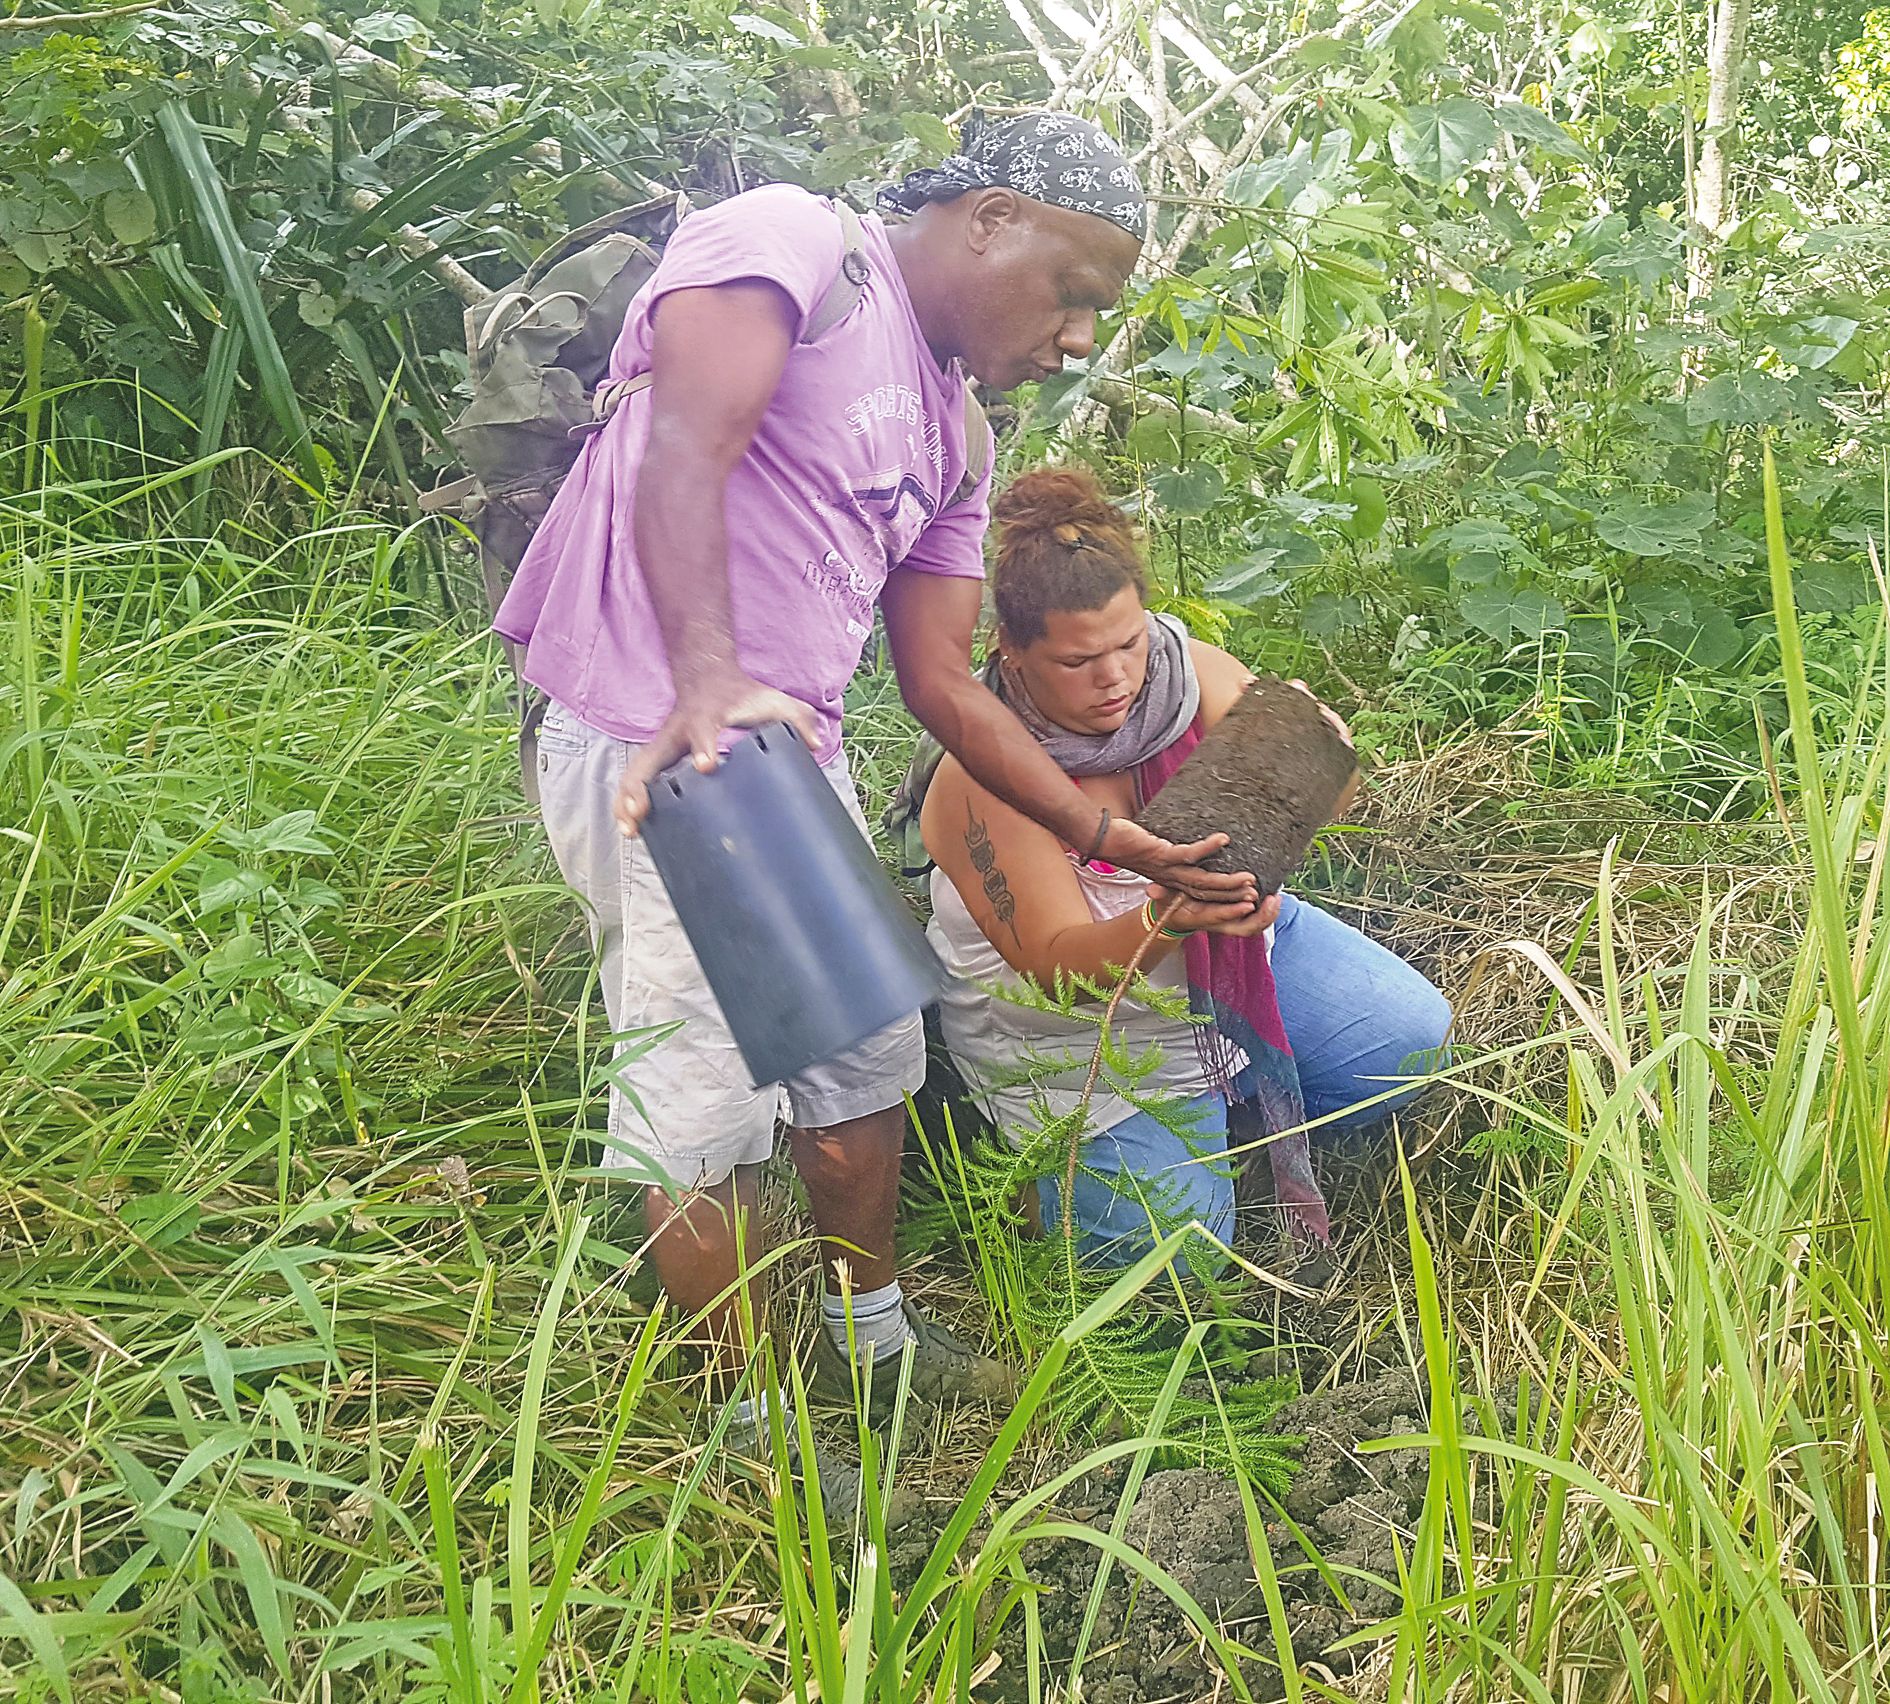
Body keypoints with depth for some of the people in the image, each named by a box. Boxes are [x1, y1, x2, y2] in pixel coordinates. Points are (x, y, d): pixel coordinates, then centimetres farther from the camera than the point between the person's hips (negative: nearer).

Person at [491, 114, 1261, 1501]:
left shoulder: (948, 431, 15)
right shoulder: (793, 243, -8)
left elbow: (945, 683, 14)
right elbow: (683, 456, -25)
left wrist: (1117, 840, 10)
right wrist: (709, 684, -38)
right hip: (659, 749, -9)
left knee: (867, 1056, 19)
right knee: (710, 1103, -1)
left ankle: (873, 1329, 40)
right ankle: (758, 1413, 18)